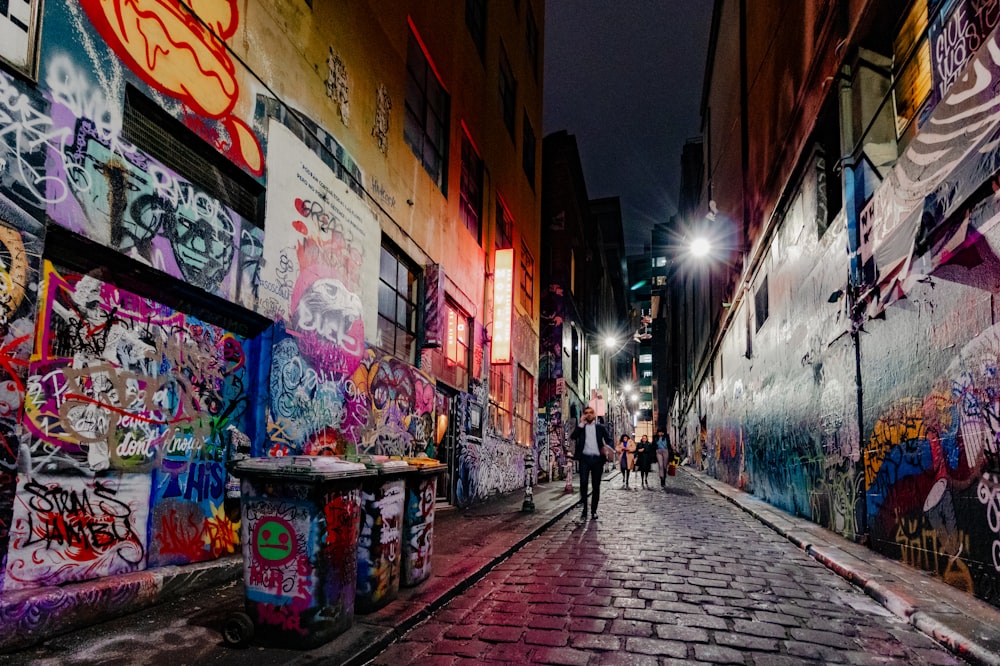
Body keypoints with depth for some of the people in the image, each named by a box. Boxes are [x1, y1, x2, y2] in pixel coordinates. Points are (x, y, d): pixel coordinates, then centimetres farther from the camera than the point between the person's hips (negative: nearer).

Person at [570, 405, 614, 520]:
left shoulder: (600, 427, 13)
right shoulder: (580, 427, 12)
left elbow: (609, 440, 7)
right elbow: (572, 437, -5)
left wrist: (608, 446, -16)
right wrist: (581, 424, -7)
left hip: (597, 458, 1)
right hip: (584, 458, -1)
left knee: (596, 485, 4)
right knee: (583, 483, -12)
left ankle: (594, 511, 12)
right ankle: (584, 510, -4)